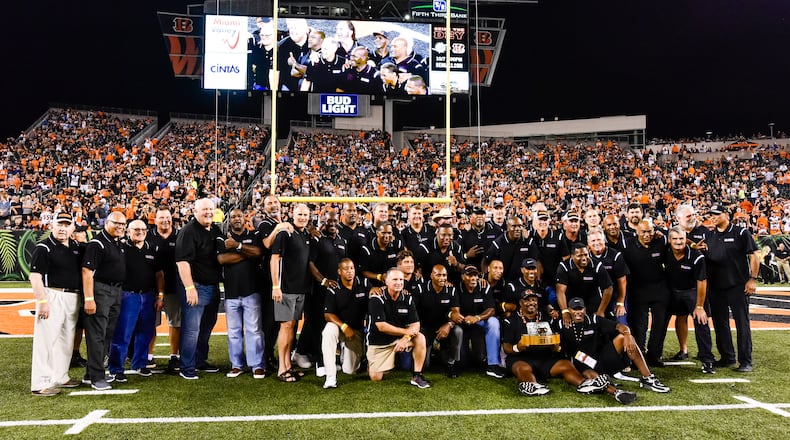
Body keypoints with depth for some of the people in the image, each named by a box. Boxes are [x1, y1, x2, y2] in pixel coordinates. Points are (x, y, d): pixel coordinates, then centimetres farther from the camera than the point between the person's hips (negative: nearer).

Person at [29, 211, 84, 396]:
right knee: (47, 339, -7)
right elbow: (35, 276, -13)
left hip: (73, 298, 7)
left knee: (66, 340, 14)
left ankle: (60, 377, 26)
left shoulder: (77, 247, 12)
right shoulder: (43, 248, -8)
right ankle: (41, 384, -2)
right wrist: (42, 301, -20)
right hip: (52, 296, -7)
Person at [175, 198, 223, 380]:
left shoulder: (216, 230, 12)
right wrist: (189, 287, -25)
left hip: (213, 287, 8)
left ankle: (201, 361, 29)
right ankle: (187, 368, 4)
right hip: (195, 287, -8)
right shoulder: (188, 231, -12)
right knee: (192, 329, -5)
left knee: (207, 327, 16)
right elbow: (182, 261, -20)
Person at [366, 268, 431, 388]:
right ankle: (371, 363, 27)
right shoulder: (376, 299, -16)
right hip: (379, 342, -3)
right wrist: (406, 331, -19)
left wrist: (406, 338, -27)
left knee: (420, 338, -24)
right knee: (375, 378, -8)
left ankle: (417, 376, -16)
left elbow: (415, 324, -7)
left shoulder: (408, 299, -3)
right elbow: (381, 326, -21)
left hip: (400, 338, 3)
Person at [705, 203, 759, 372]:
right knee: (720, 323, 10)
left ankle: (746, 361, 5)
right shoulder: (709, 236, 11)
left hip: (738, 286, -5)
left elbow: (754, 256, -5)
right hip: (715, 287, 5)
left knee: (742, 324, -1)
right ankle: (727, 358, 22)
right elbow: (704, 258, 17)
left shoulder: (741, 233, -3)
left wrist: (753, 279, -10)